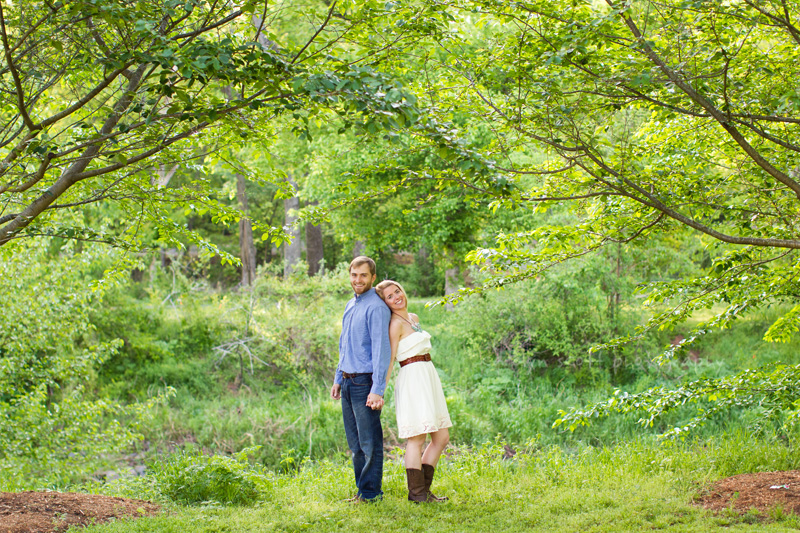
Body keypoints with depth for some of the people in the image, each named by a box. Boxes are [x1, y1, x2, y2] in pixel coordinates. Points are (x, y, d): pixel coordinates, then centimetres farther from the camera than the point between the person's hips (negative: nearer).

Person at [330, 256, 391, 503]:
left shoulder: (376, 307, -11)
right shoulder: (350, 306, 16)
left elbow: (381, 350, -16)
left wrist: (377, 390, -20)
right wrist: (338, 379, 21)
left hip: (364, 381, -9)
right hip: (348, 382, 9)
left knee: (369, 441, -2)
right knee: (355, 443, 13)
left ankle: (371, 492, 4)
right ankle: (362, 488, 20)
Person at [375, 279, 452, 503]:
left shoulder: (414, 318, 16)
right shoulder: (395, 324, -8)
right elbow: (389, 360, -10)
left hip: (429, 378, 9)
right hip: (413, 378, -9)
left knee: (442, 438, 9)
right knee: (417, 438, -7)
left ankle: (424, 488, 15)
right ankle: (416, 492, -2)